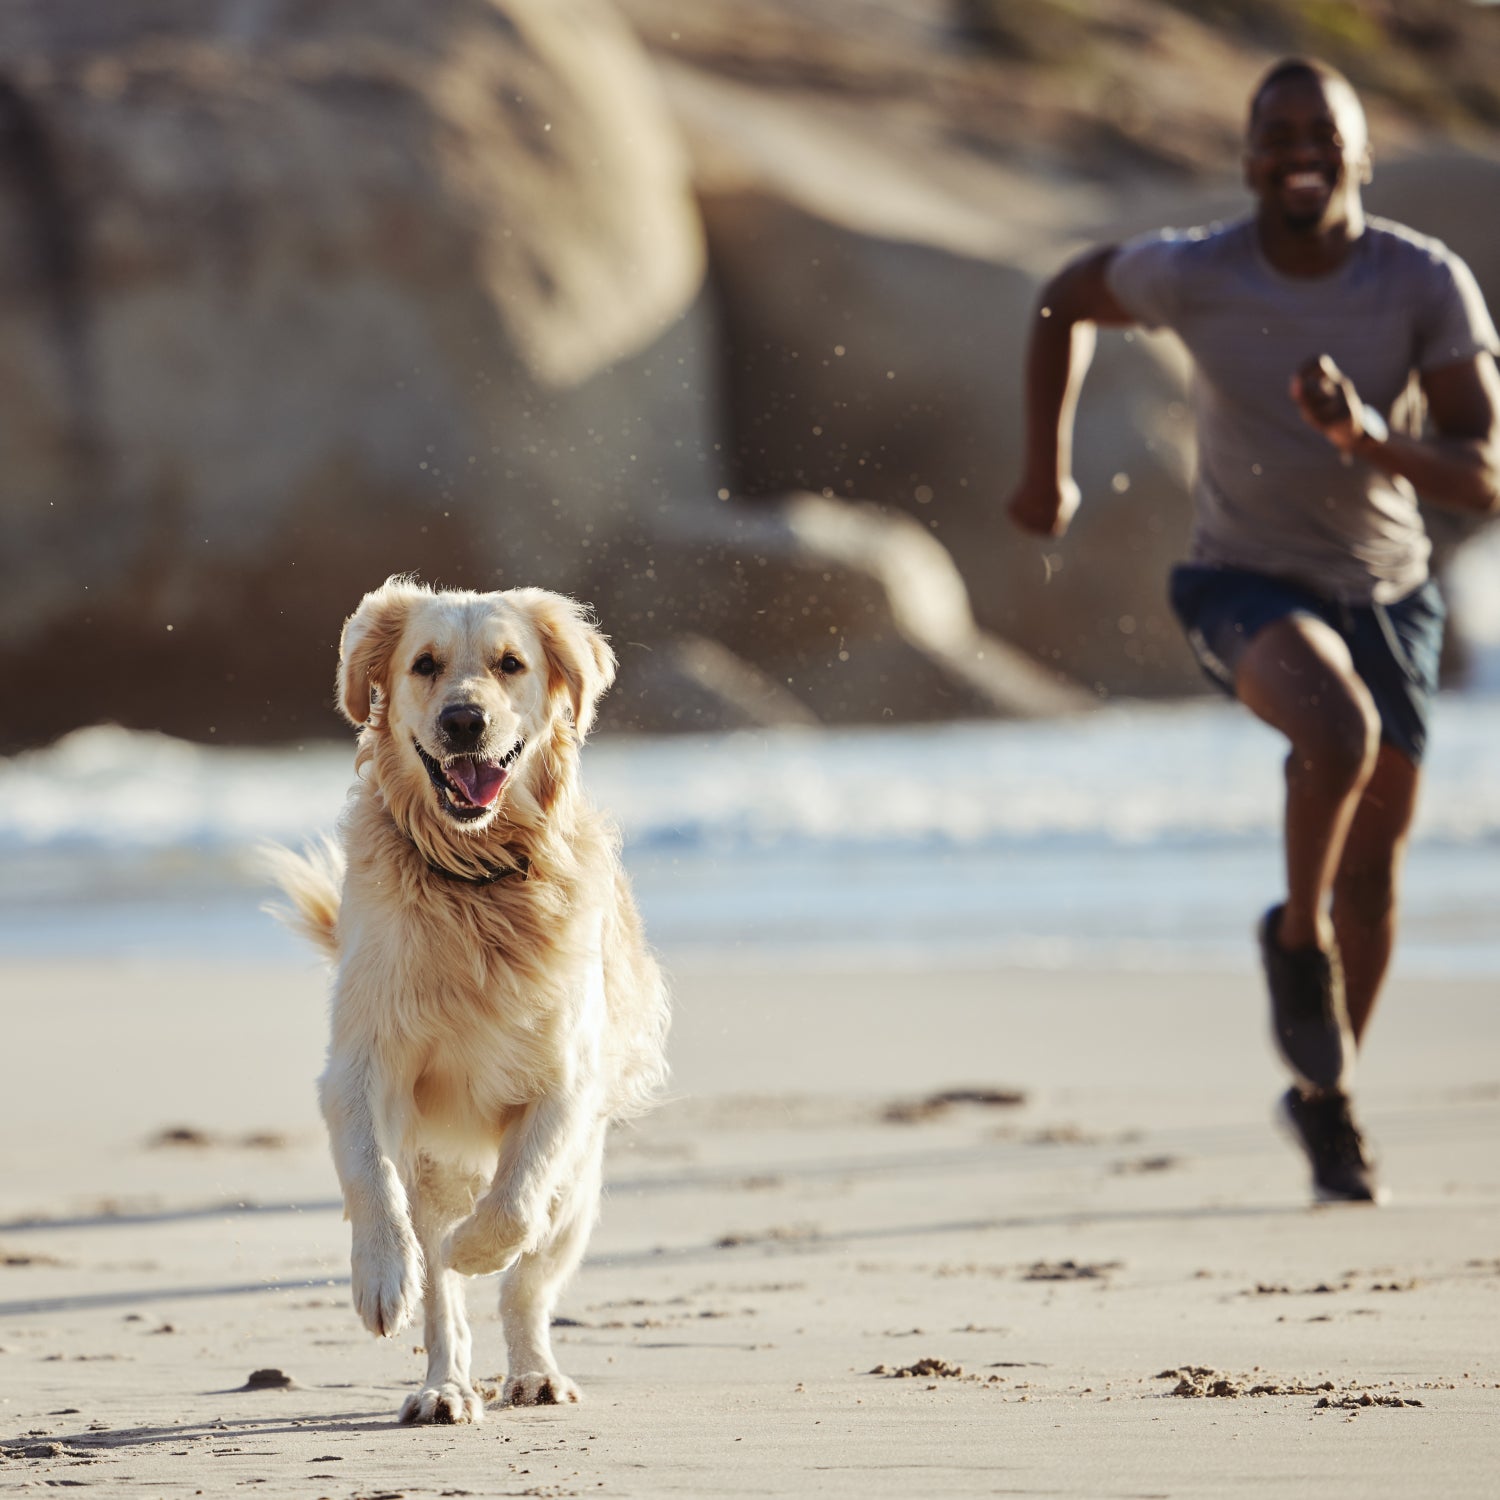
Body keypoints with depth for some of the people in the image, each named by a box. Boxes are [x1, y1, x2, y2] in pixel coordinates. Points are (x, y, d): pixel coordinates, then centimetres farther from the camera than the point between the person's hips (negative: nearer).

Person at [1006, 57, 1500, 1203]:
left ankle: (1324, 1092, 32)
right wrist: (1047, 468, 6)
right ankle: (1296, 938, -4)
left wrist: (1370, 437, -35)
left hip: (1386, 592, 3)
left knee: (1373, 873, 8)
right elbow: (1068, 302, 5)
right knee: (1342, 734, -33)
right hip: (1247, 583, -3)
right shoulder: (1192, 273, -17)